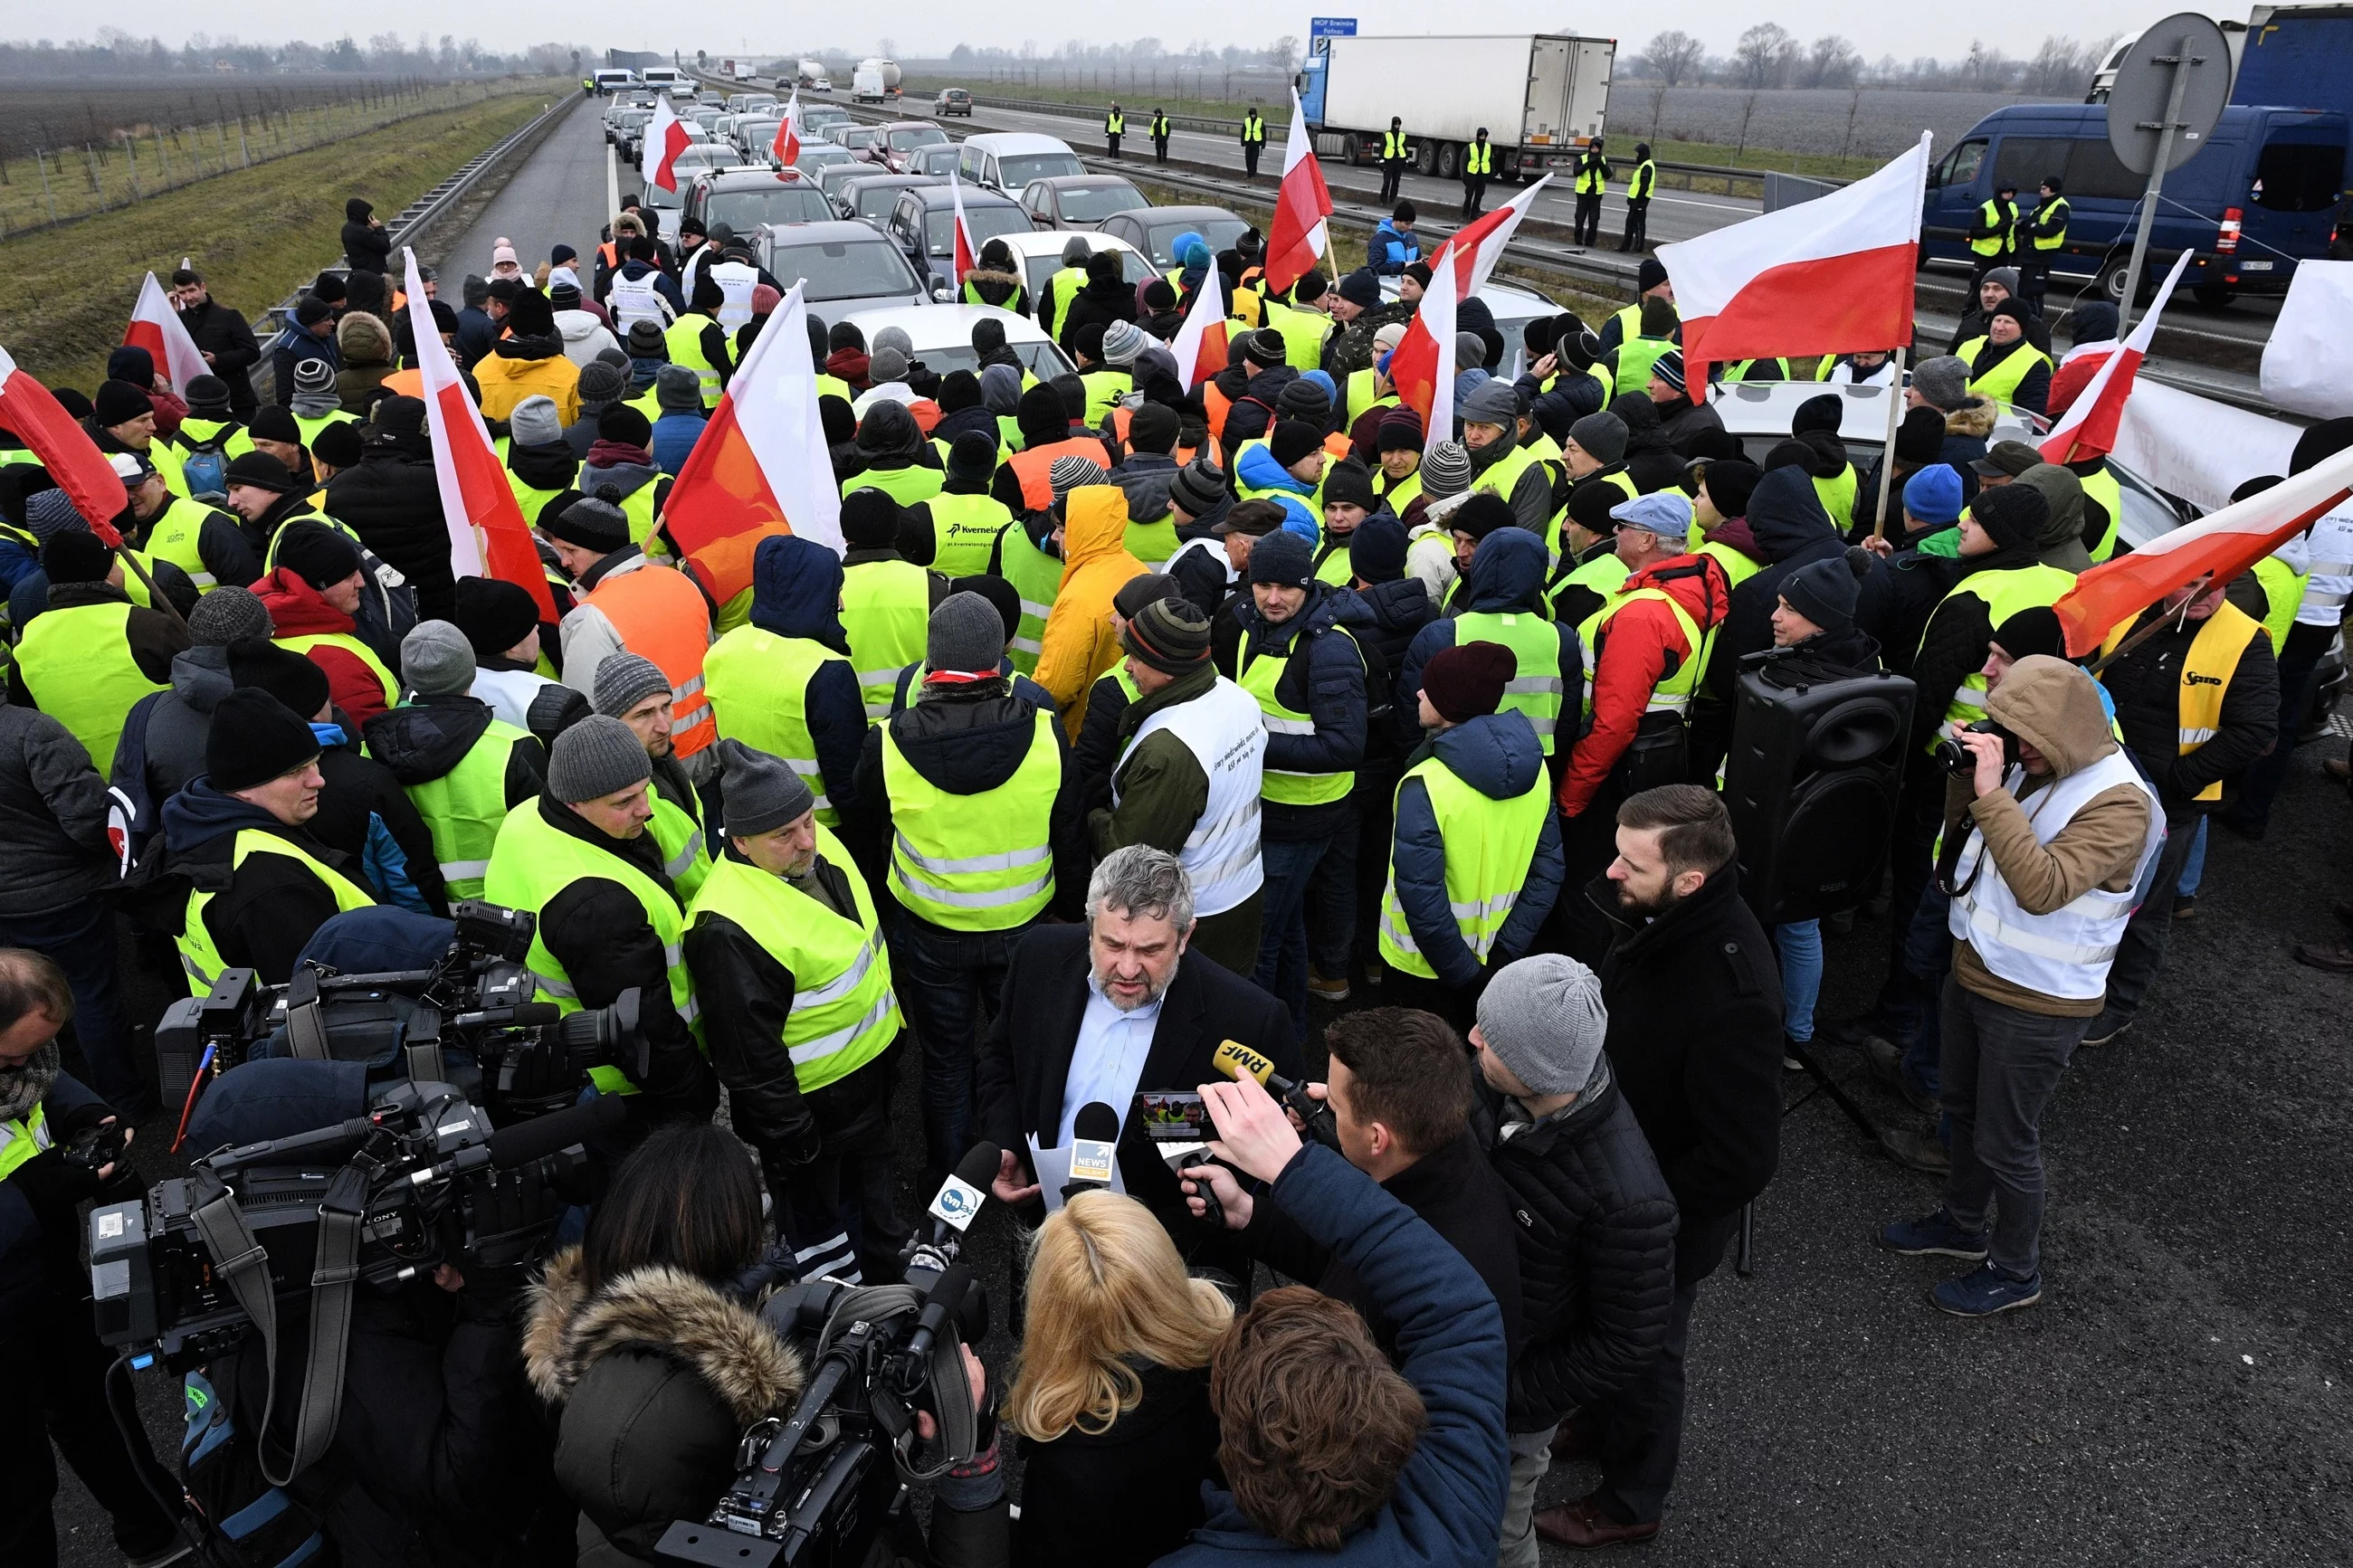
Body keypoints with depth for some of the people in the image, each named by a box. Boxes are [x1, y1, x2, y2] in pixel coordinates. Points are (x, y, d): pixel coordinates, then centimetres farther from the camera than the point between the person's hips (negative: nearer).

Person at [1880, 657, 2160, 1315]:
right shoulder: (2029, 768, -2)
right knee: (1963, 1108, 24)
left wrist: (1992, 793, -37)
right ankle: (1963, 1224, 47)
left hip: (2037, 1003, -7)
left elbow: (2043, 888, -35)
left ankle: (2015, 1272, 30)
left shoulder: (2118, 803, -23)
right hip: (1973, 971, 8)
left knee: (2005, 1143, 8)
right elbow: (1960, 834, 10)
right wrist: (1969, 773, -9)